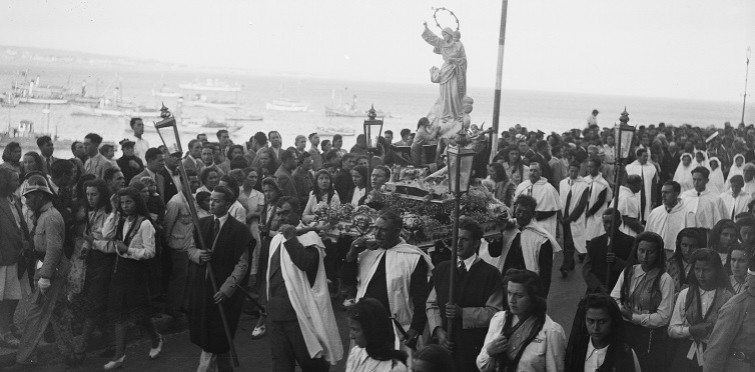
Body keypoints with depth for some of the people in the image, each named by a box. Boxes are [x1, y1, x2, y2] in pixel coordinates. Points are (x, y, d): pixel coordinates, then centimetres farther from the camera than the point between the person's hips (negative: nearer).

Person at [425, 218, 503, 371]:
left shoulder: (490, 273, -3)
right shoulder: (442, 269, 12)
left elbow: (495, 312, -9)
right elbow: (432, 304, 13)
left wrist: (463, 313, -17)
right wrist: (438, 329, -3)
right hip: (444, 343, 4)